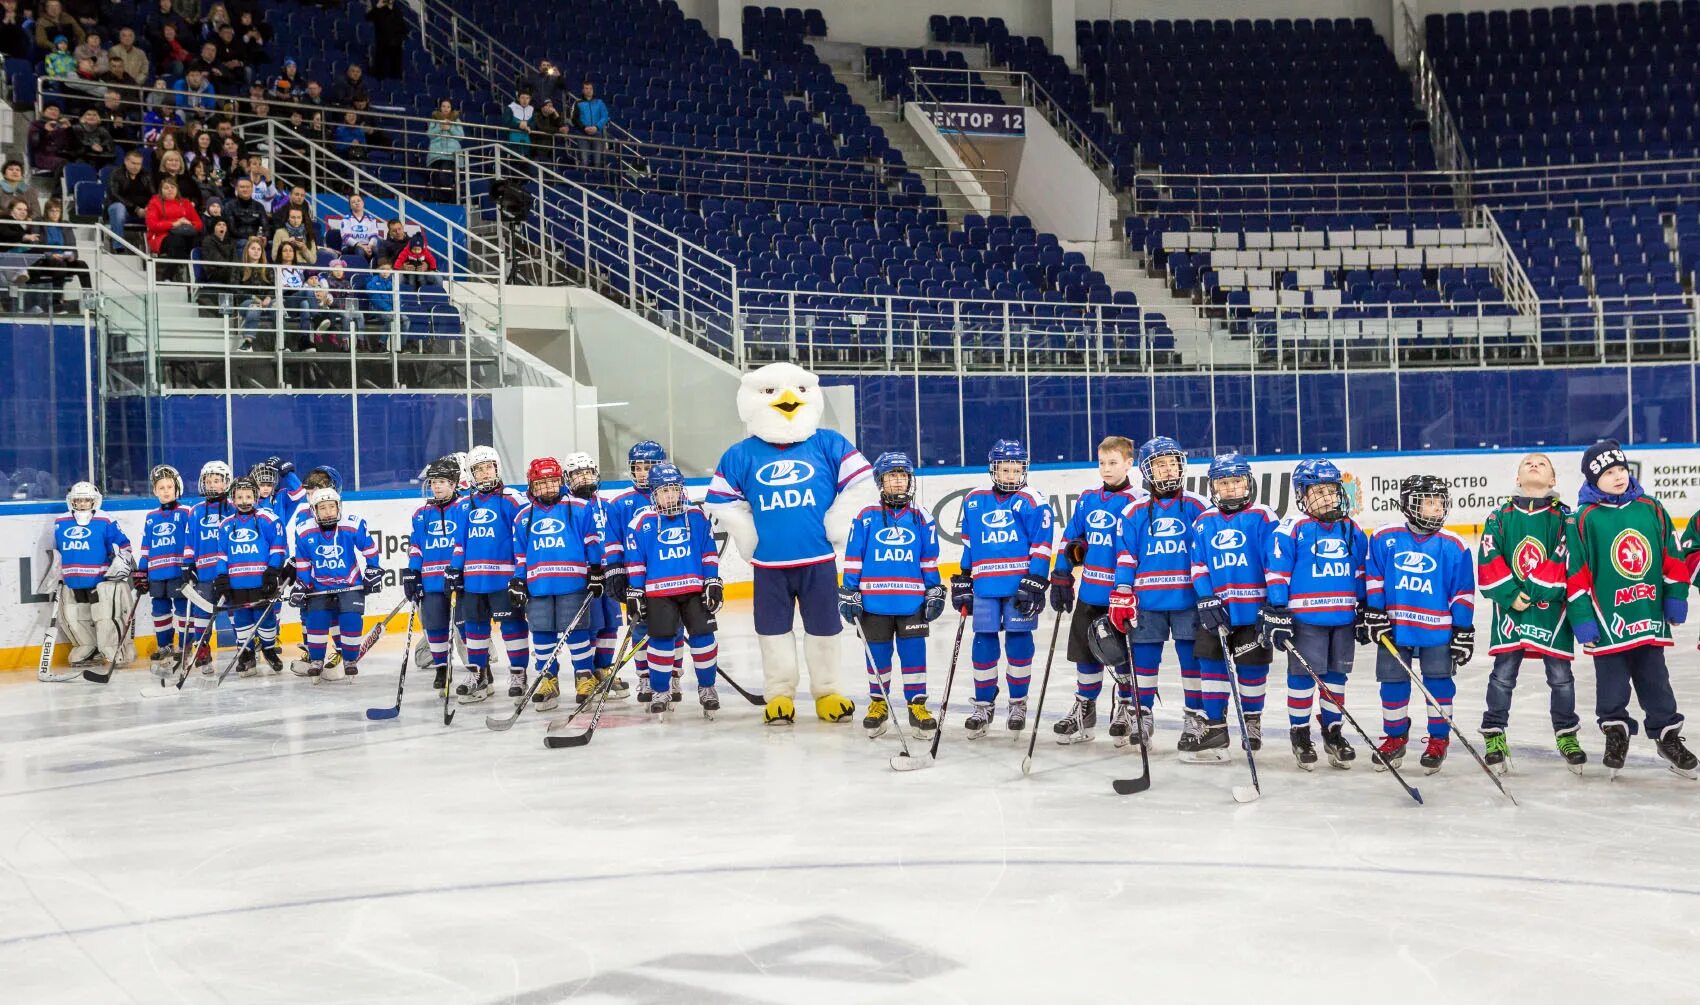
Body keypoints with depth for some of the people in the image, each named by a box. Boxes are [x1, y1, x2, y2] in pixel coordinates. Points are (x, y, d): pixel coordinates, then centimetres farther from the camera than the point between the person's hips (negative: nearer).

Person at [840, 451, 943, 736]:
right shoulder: (866, 518, 1)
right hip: (874, 602, 0)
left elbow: (930, 561, 10)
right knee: (877, 654, 9)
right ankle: (878, 703, 23)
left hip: (912, 602, 1)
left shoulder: (921, 519, 6)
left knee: (913, 652, 1)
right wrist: (849, 593, -1)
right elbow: (853, 559, 3)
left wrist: (935, 592, 7)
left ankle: (917, 704, 11)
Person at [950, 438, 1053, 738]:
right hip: (984, 586, 3)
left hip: (1020, 585, -3)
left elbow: (1041, 546, -5)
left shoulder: (1031, 502, -2)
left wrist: (1035, 583, -12)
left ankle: (1018, 702, 18)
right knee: (983, 643, 3)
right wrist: (962, 581, 16)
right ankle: (983, 705, 14)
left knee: (1019, 642, 2)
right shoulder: (974, 501, 11)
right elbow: (968, 545, 18)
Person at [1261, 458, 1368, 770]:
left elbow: (1363, 572, 17)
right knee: (1303, 674, -1)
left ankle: (1332, 732, 24)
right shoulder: (1291, 528, -7)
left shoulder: (1351, 529, 9)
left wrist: (1366, 610, 15)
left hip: (1344, 617, 5)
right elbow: (1276, 571, -8)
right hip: (1305, 617, -5)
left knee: (1336, 676, 12)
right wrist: (1276, 612, -12)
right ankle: (1299, 733, 12)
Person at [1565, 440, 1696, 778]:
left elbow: (1672, 556, 8)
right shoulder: (1583, 518, -8)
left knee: (1655, 679, 14)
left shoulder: (1651, 509, 2)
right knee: (1612, 683, 9)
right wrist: (1582, 619, -9)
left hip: (1649, 617, 3)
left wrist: (1676, 598, 6)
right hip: (1607, 619, -3)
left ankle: (1668, 734, 25)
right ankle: (1615, 732, 26)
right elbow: (1576, 573, -8)